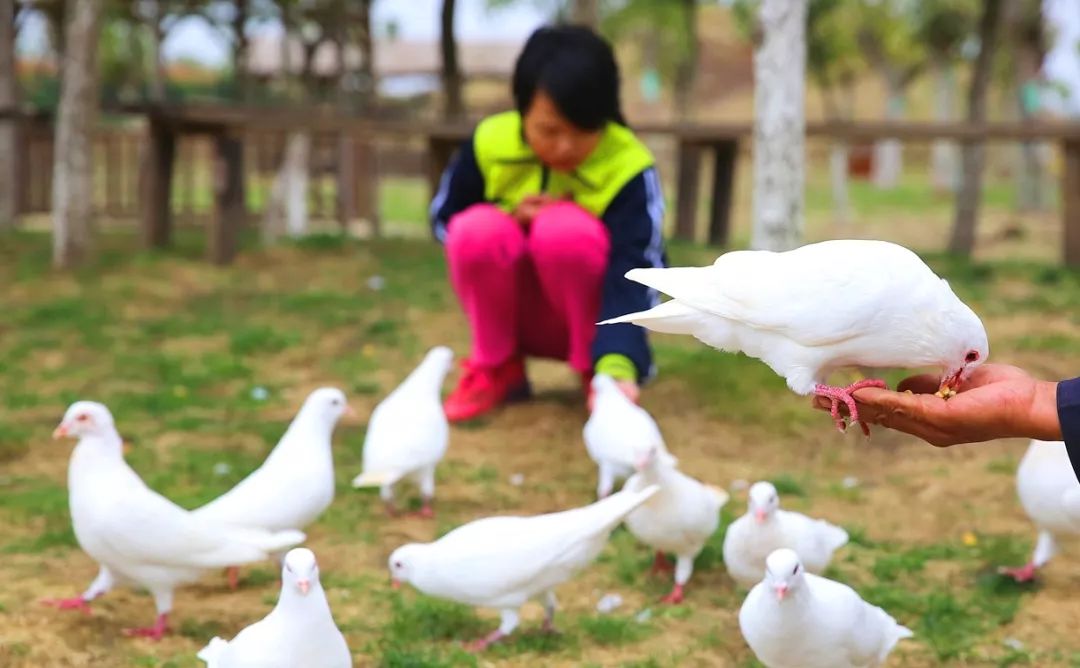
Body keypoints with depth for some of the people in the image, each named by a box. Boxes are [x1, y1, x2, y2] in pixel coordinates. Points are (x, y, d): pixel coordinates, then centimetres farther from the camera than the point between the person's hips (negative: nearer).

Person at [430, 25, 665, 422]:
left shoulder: (629, 169, -23)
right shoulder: (489, 142, -13)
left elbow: (633, 276, -33)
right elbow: (442, 219, 3)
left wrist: (618, 365, -51)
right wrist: (509, 217, -18)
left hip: (591, 315, -3)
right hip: (519, 314, 3)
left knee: (566, 227, -34)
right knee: (478, 229, -29)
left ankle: (595, 374, -13)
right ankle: (497, 369, -7)